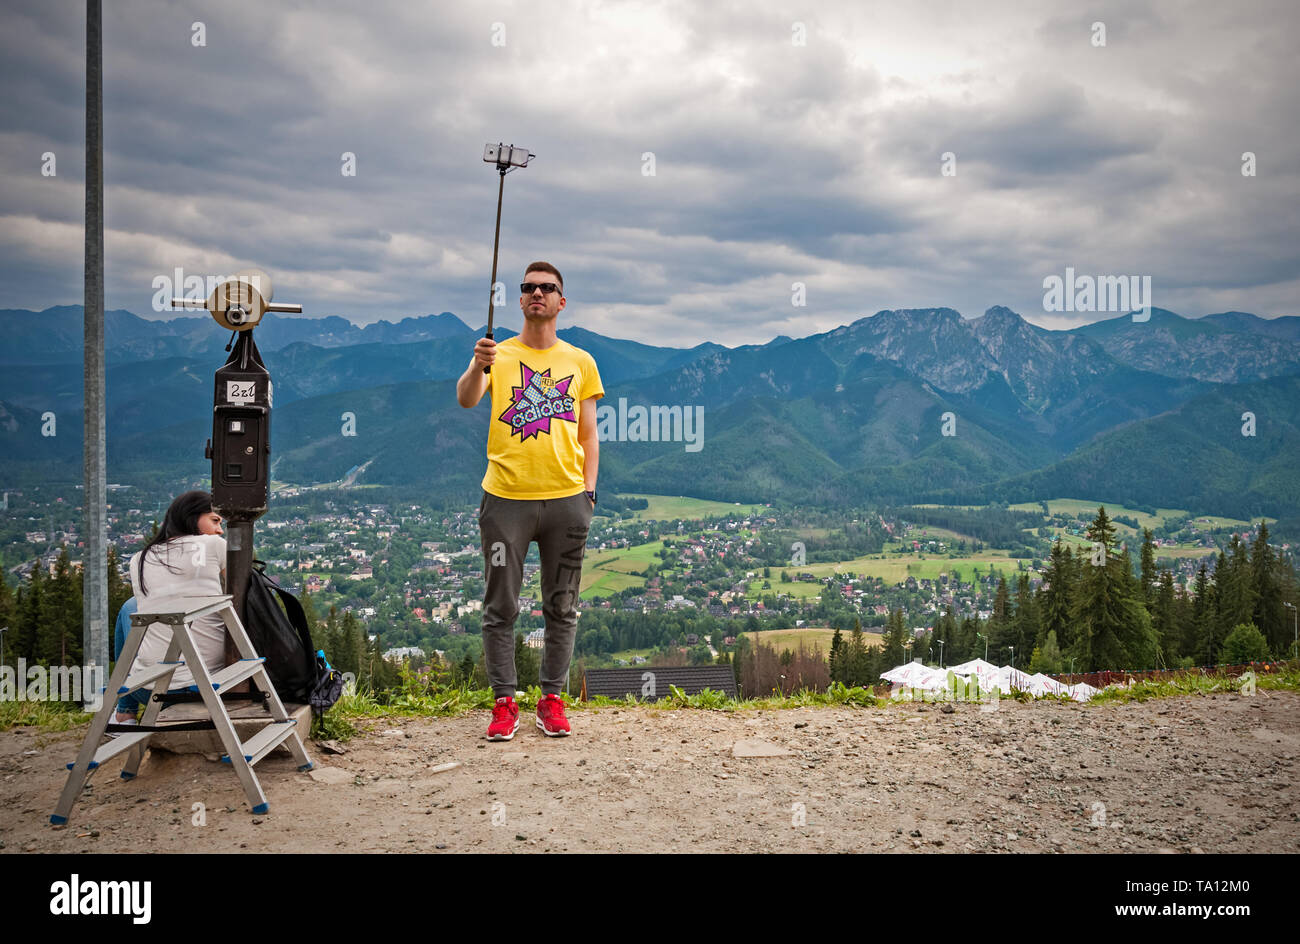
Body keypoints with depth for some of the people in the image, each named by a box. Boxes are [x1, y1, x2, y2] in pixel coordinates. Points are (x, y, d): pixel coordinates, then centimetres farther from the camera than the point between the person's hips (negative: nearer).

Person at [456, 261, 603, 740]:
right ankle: (504, 703, 10)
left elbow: (588, 436, 13)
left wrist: (588, 491, 3)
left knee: (562, 606, 7)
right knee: (501, 606, 2)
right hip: (506, 497, -1)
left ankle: (552, 699, 17)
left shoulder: (580, 362, 11)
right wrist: (477, 366, -33)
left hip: (566, 499, 2)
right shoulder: (498, 355, 6)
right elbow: (466, 399, -13)